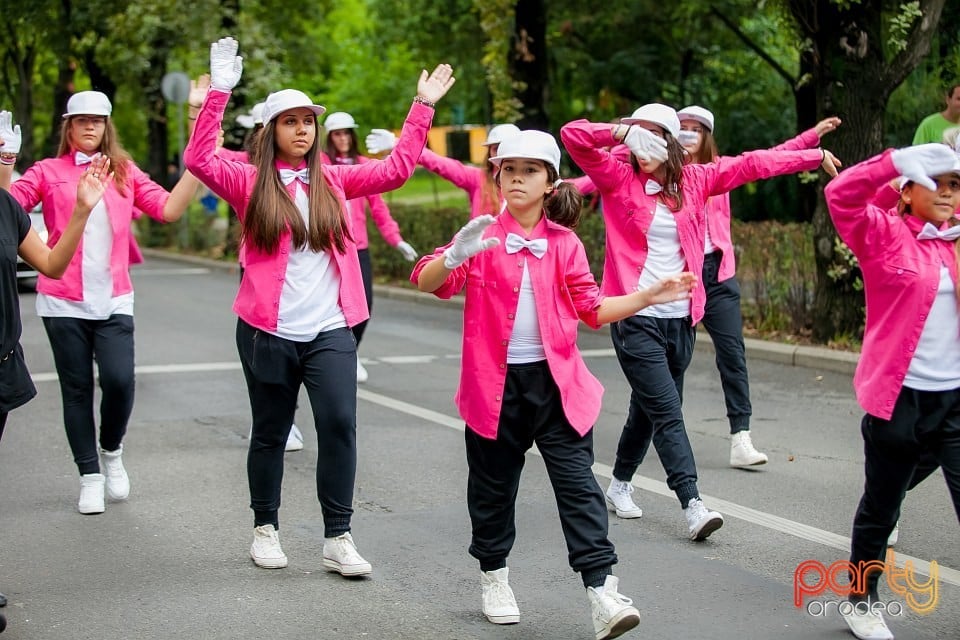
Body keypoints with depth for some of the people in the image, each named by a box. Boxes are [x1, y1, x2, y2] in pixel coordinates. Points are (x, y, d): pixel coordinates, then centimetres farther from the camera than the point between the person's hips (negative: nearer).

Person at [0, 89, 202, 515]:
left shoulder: (124, 172, 9)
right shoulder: (48, 172, 3)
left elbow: (170, 209, 0)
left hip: (114, 300, 1)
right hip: (63, 301, 0)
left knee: (119, 381, -12)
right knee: (77, 390, 6)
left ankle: (111, 451, 17)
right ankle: (90, 476, 19)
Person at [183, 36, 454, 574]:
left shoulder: (333, 180, 9)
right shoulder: (250, 182, 0)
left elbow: (397, 168, 9)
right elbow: (199, 159, -15)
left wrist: (423, 107, 6)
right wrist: (219, 92, -22)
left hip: (331, 331, 2)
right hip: (268, 332, -1)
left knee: (339, 424, -12)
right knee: (270, 433, 10)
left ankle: (338, 538, -4)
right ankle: (266, 528, 27)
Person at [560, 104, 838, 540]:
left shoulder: (692, 181, 8)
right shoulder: (619, 180, -1)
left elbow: (750, 164, 11)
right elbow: (573, 135, -10)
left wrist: (815, 156, 15)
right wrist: (624, 131, -16)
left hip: (680, 319, 4)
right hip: (636, 319, -4)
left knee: (648, 408, 16)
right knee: (668, 413, -11)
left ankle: (619, 486, 35)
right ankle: (693, 506, -13)